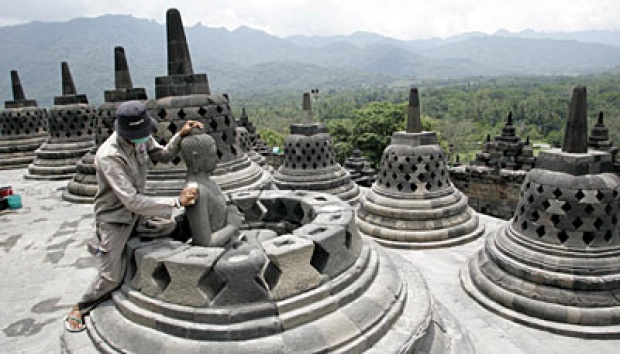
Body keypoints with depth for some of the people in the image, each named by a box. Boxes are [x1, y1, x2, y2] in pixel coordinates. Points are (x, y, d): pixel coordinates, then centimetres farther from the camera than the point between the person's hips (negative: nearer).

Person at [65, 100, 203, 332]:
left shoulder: (141, 138, -13)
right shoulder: (109, 156, -33)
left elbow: (163, 156, 4)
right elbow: (132, 202, -37)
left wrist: (181, 135, -15)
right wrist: (177, 202, -36)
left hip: (135, 211, 7)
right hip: (114, 217, -7)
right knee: (111, 278, -4)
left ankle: (112, 245, 7)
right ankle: (79, 309, 24)